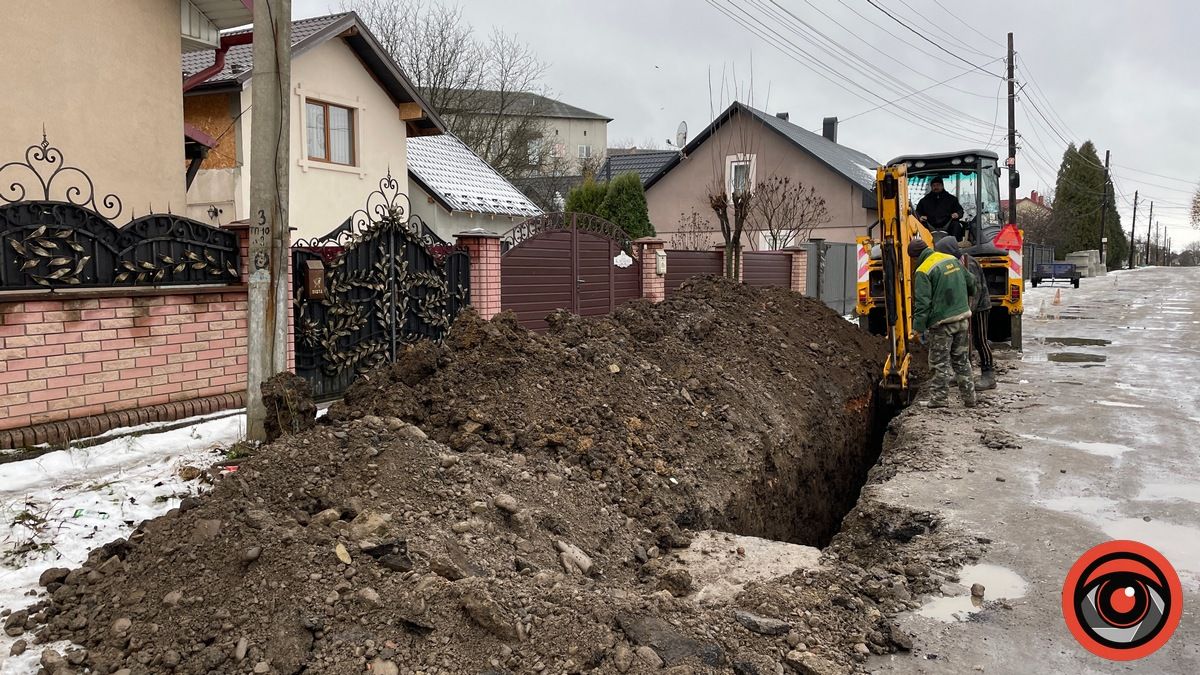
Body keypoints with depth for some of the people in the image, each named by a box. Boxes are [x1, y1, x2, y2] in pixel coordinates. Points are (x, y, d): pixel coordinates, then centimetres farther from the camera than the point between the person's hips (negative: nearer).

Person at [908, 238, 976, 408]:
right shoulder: (952, 259, 7)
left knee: (940, 362, 3)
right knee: (961, 359, 16)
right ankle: (969, 398, 20)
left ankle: (940, 398, 3)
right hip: (962, 318, 7)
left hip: (942, 323, -7)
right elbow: (970, 283, 18)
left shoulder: (923, 271, -14)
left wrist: (919, 329, -13)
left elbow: (922, 304, -17)